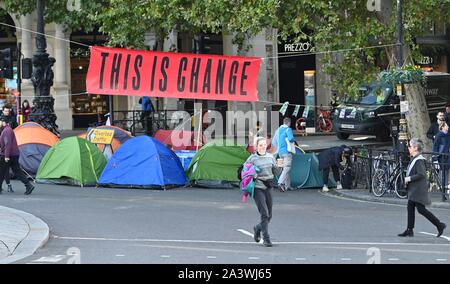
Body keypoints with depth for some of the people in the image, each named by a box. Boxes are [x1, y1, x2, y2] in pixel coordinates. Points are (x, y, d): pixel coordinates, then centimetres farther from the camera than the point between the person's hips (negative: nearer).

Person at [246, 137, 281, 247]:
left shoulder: (270, 156, 8)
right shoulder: (252, 158, -5)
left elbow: (276, 172, 13)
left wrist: (278, 166, -8)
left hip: (268, 188, 5)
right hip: (257, 188, -5)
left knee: (269, 216, 10)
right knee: (264, 214, -14)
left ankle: (257, 228, 38)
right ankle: (266, 238, -7)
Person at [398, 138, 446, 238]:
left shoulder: (419, 160, -18)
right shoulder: (414, 159, 13)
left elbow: (421, 174, -25)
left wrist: (409, 178, -19)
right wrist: (407, 179, 10)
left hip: (419, 190, -10)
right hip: (413, 190, 10)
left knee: (421, 209, -7)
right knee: (410, 208, 9)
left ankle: (439, 225, 1)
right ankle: (409, 230, 13)